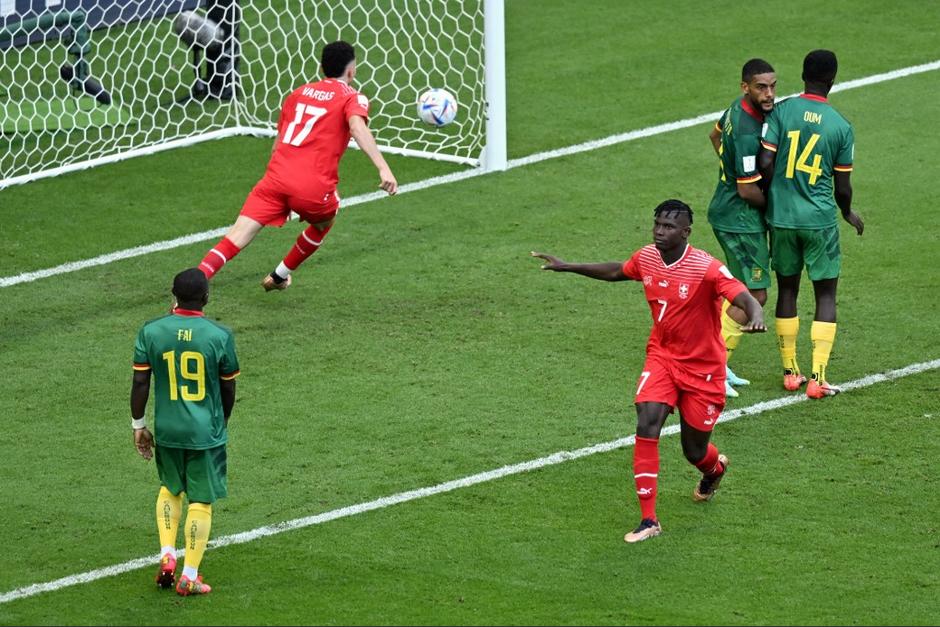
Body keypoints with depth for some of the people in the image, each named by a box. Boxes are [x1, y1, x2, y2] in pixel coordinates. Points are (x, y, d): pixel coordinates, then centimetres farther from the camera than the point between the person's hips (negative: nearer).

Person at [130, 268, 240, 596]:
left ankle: (167, 555, 15)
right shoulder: (220, 336, -10)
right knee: (201, 500, 7)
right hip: (206, 433, -2)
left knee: (170, 488, 26)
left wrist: (138, 425, 9)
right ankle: (189, 576, 9)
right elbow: (228, 389, 0)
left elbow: (140, 382, -4)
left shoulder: (151, 332, -7)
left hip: (167, 430, 2)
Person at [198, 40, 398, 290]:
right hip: (313, 188, -3)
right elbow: (357, 128, -15)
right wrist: (383, 168, -24)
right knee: (323, 223, 31)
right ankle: (279, 277, 39)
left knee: (235, 239, -6)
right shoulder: (352, 98, 8)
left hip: (276, 177, 3)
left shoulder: (299, 92, 24)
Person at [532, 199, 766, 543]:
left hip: (703, 368, -4)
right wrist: (567, 267, 18)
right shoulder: (646, 258, -5)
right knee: (647, 425, -20)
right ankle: (648, 520, -15)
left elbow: (745, 298, -34)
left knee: (694, 451, 7)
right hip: (662, 357, 4)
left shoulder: (706, 268, -24)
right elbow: (616, 271, 17)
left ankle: (715, 467, 50)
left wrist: (756, 317, -57)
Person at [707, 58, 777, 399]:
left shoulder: (740, 107, 2)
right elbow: (748, 191, -24)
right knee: (754, 295, -5)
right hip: (741, 219, -10)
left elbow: (715, 135, 24)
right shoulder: (748, 132, -28)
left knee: (740, 290, 18)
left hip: (725, 210, 10)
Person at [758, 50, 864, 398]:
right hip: (820, 220, -2)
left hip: (781, 216, 2)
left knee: (787, 290, 15)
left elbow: (765, 163, -11)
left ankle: (790, 371, 20)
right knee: (826, 295, 7)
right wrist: (848, 213, 21)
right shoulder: (841, 127, -6)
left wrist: (775, 194, 10)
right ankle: (818, 378, -1)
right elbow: (842, 187, -1)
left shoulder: (781, 111, -5)